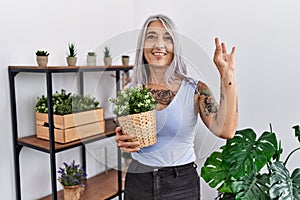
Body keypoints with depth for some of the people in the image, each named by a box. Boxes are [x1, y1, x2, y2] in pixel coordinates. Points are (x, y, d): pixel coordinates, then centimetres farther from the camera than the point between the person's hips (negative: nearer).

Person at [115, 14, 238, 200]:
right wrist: (122, 141, -12)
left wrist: (228, 74, -25)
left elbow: (226, 130, -24)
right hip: (138, 181, 2)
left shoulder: (196, 89, -10)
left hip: (182, 184, -2)